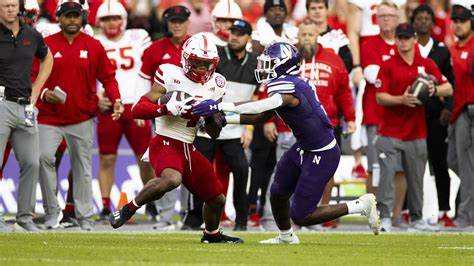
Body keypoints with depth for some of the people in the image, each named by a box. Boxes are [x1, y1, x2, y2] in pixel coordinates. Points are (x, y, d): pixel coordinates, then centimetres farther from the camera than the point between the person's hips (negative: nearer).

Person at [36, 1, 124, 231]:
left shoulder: (94, 47, 3)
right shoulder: (46, 45, 1)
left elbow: (107, 77, 6)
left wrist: (116, 100, -9)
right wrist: (44, 93, -15)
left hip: (81, 118, 1)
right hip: (50, 117, -1)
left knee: (83, 166, 6)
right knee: (44, 157, -16)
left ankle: (85, 215, 14)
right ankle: (51, 210, -3)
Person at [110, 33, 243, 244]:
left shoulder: (213, 86, 8)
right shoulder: (171, 76, -10)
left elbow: (214, 134, 14)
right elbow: (137, 110, -14)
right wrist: (167, 108, -27)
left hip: (189, 150, 7)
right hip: (165, 144, -7)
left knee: (217, 199, 14)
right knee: (172, 179, -38)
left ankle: (212, 234, 45)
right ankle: (129, 209, -18)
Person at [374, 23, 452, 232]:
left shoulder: (427, 65, 9)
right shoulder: (388, 66, 1)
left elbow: (448, 89, 3)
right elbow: (379, 96, -6)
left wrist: (434, 90, -18)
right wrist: (402, 100, -22)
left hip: (416, 134, 3)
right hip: (390, 134, -3)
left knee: (416, 178, 7)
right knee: (387, 175, -10)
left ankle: (416, 218, 18)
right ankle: (384, 217, -7)